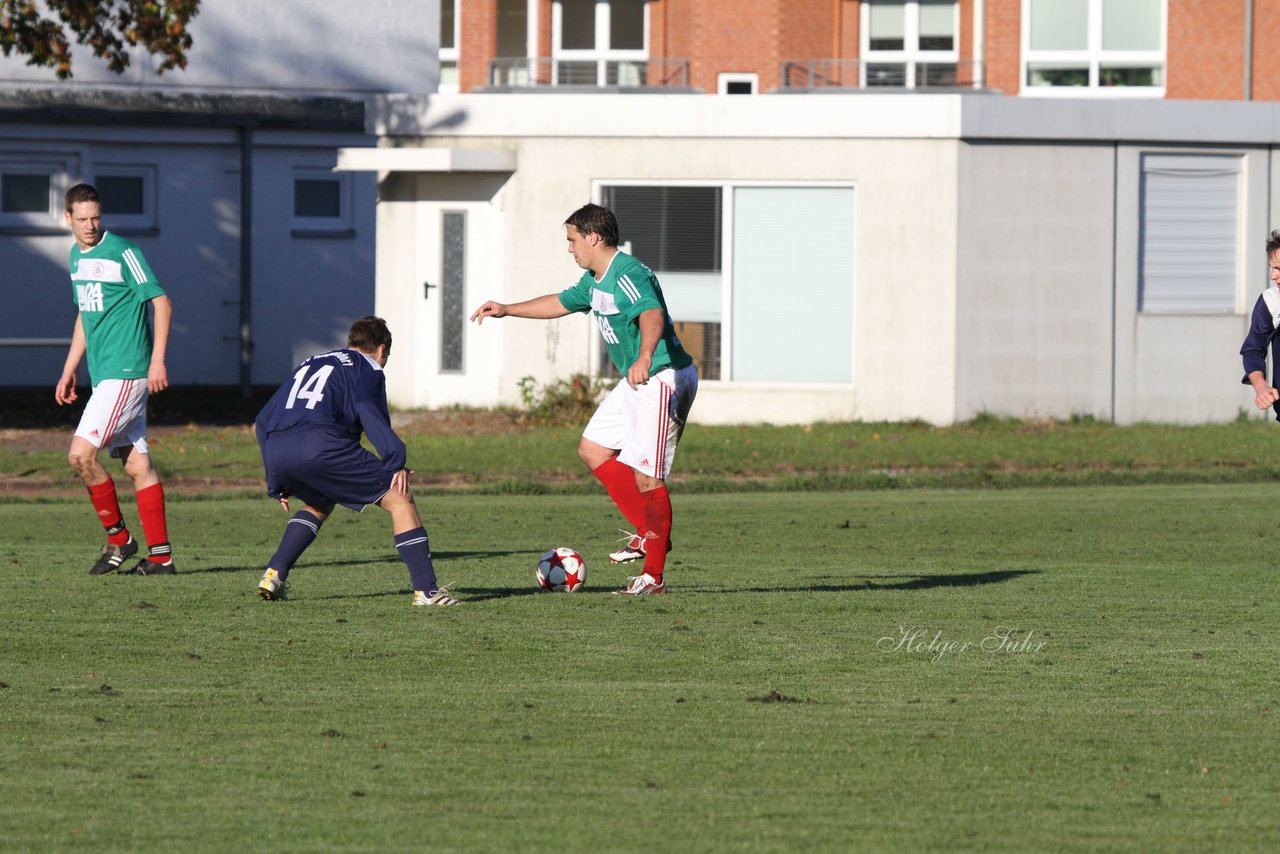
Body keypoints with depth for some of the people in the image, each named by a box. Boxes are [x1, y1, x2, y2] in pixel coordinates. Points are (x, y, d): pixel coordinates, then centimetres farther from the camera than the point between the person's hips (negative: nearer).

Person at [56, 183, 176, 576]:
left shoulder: (121, 252, -11)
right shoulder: (77, 256, 15)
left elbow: (161, 302, -12)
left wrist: (158, 360, -18)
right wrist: (69, 370, 23)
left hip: (126, 372, -8)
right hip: (103, 374, 8)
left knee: (81, 453, -13)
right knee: (136, 463, 6)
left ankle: (118, 538, 0)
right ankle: (159, 555, 7)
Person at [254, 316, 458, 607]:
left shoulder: (309, 365, 35)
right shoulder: (368, 368, 15)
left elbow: (261, 422, 35)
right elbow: (367, 409, -8)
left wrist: (276, 482, 38)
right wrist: (395, 460, -14)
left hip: (276, 451, 7)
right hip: (321, 445, -7)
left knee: (319, 505, 35)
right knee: (399, 498, 5)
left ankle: (274, 575, 22)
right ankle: (426, 589, -4)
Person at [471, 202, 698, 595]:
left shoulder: (628, 276, -21)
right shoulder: (596, 281, 12)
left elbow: (652, 315, -41)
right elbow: (561, 303, 32)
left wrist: (645, 357, -59)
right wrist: (507, 310, 34)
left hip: (663, 380, -11)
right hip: (637, 382, 11)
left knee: (646, 477, -10)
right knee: (593, 449, 14)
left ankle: (654, 575, -4)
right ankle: (648, 533, 18)